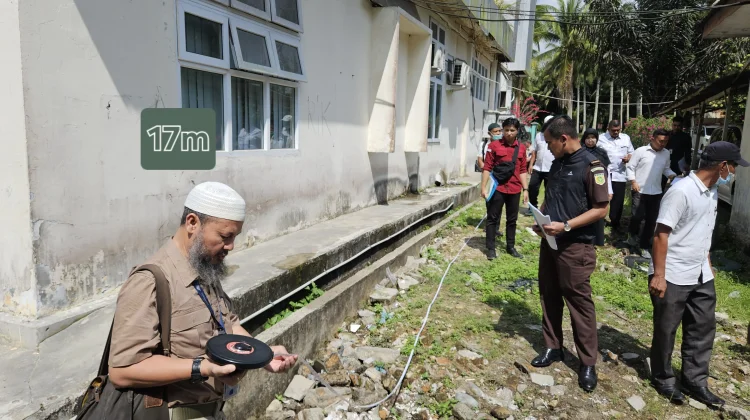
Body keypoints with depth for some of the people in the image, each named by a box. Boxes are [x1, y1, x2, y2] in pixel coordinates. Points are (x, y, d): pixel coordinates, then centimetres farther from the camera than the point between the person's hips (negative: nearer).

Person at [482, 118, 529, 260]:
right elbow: (487, 168, -6)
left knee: (512, 220, 13)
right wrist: (484, 188, -10)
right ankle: (491, 248, 13)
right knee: (492, 218, 4)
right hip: (497, 188, -3)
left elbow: (522, 171, 9)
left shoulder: (521, 148, 6)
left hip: (515, 190, 3)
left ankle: (510, 246, 27)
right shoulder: (494, 145, -4)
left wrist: (525, 189, 5)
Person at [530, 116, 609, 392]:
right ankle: (553, 347, 29)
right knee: (549, 296, 14)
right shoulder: (557, 164, 9)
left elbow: (601, 209, -16)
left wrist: (566, 226, -22)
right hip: (550, 241, 7)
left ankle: (587, 362, 15)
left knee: (579, 302, 1)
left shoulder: (591, 166, -13)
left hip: (576, 246, -7)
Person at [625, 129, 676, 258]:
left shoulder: (666, 153, 9)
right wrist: (633, 181, -14)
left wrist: (673, 176, -2)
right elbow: (630, 167, -4)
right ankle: (632, 233, 23)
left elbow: (666, 169, 18)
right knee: (637, 216, -10)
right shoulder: (641, 151, -6)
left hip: (656, 192, 5)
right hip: (640, 191, -4)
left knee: (652, 221, 6)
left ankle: (644, 246, 18)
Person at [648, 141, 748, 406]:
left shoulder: (711, 191, 8)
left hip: (701, 277, 9)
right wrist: (659, 275, -22)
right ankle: (662, 379, 26)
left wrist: (707, 264, 22)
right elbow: (661, 235, -21)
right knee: (666, 330, 8)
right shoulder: (681, 191, -20)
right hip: (673, 277, -9)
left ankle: (695, 382, 30)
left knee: (703, 328, 15)